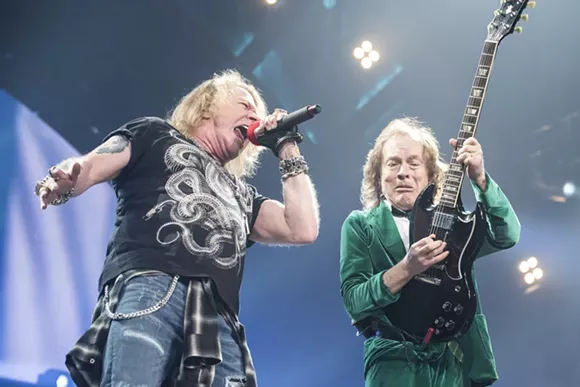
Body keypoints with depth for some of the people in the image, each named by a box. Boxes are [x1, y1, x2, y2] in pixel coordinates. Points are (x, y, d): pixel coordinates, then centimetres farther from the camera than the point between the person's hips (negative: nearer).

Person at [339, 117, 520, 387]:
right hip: (394, 361, -2)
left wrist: (478, 178, -17)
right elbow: (352, 300, -5)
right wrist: (406, 268, -19)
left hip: (458, 360, 2)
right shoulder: (360, 225, 6)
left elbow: (508, 235, -5)